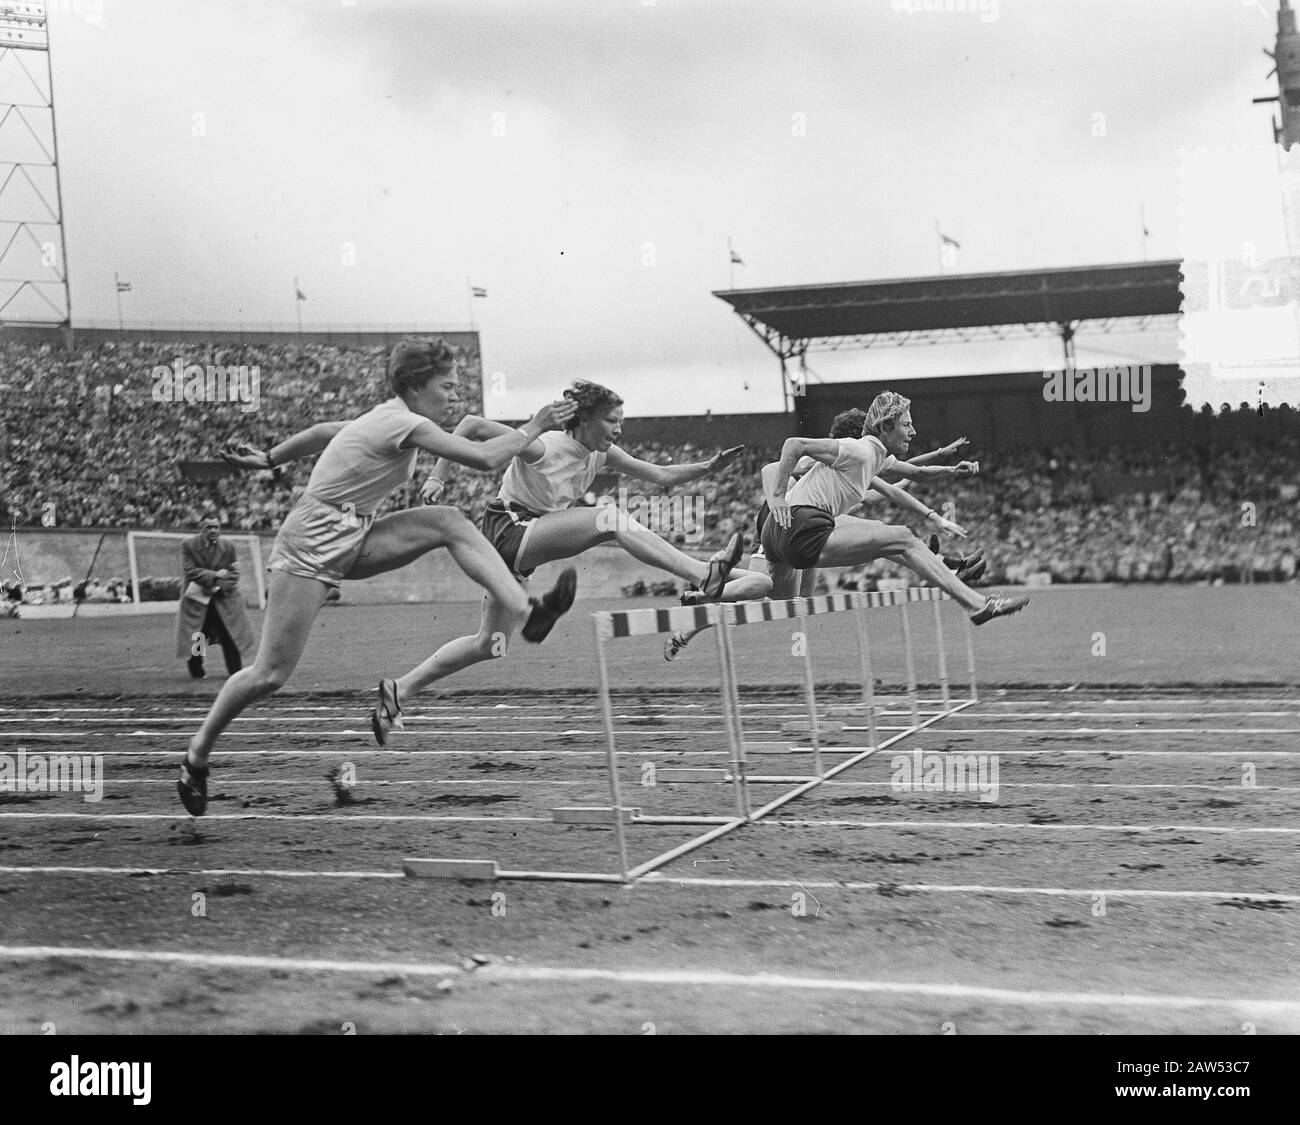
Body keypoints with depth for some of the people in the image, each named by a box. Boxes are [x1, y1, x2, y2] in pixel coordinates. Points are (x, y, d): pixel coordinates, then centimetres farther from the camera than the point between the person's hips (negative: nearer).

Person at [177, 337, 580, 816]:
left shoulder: (389, 418, 9)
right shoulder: (405, 424, -19)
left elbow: (322, 431, 22)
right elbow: (487, 458, -23)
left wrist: (268, 459, 33)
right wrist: (533, 428, -10)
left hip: (352, 539, 9)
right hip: (311, 542, -9)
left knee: (449, 523, -9)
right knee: (271, 675, -6)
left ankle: (521, 611, -20)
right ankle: (197, 754, 12)